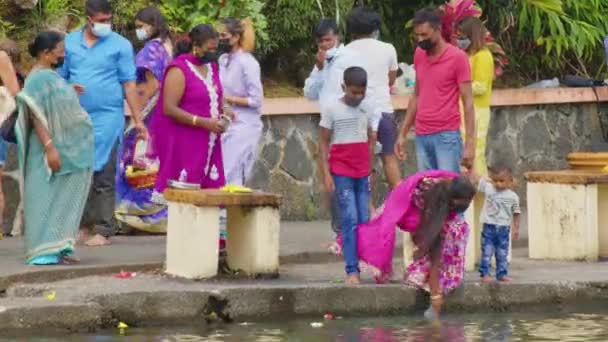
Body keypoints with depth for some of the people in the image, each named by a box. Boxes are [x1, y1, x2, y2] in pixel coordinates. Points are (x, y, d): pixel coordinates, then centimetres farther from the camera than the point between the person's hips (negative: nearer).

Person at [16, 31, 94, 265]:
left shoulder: (51, 76, 14)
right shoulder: (38, 79, -15)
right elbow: (36, 116, -21)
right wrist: (50, 147, -25)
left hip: (66, 149, 9)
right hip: (51, 149, -9)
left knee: (62, 200, 10)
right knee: (46, 199, -7)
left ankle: (57, 248, 14)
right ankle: (45, 251, -7)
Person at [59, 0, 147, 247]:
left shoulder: (120, 45, 1)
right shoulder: (70, 42, 9)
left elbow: (129, 84, 0)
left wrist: (138, 120, -5)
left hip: (107, 118, -3)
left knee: (103, 177, -4)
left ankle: (103, 230, -1)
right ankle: (83, 224, 16)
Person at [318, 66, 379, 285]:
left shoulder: (368, 109, 9)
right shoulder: (331, 109, -3)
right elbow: (323, 142, -1)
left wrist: (370, 170, 11)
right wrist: (326, 173, -7)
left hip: (362, 173, 4)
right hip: (341, 172, -4)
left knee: (365, 221, 3)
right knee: (350, 220, -10)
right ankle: (352, 271, -11)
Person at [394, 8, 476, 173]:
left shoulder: (457, 57, -7)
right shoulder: (419, 55, 11)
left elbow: (468, 102, -8)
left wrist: (469, 144, -13)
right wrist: (403, 134, 16)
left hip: (447, 136, -6)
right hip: (421, 136, 6)